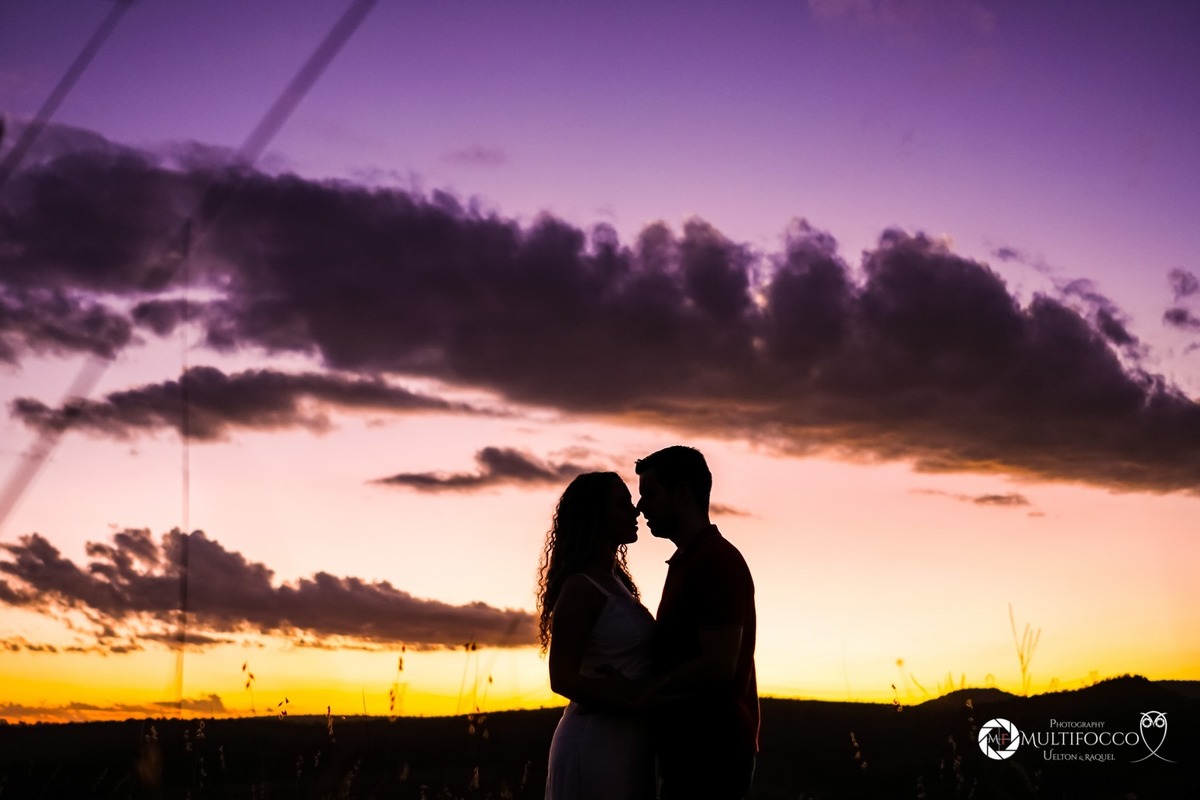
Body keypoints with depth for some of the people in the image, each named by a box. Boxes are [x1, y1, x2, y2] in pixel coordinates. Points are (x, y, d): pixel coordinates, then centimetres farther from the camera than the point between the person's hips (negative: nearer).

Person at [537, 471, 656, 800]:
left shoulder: (616, 581, 12)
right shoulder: (581, 588, -13)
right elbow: (563, 679, -18)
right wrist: (641, 701, -21)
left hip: (628, 739, 8)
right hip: (597, 741, -8)